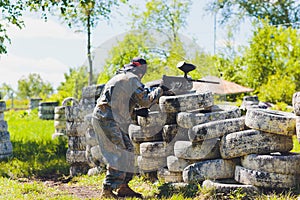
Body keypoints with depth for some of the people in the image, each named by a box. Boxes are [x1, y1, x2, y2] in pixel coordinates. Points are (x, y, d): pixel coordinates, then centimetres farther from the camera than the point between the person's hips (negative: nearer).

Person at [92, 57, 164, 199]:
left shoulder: (119, 78, 24)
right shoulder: (132, 79, -7)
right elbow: (145, 100, -8)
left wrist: (136, 112, 22)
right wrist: (159, 91, 7)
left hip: (102, 118, 10)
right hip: (108, 120, -10)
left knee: (127, 151, 13)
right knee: (119, 154, -9)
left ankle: (122, 187, 16)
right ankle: (108, 190, -11)